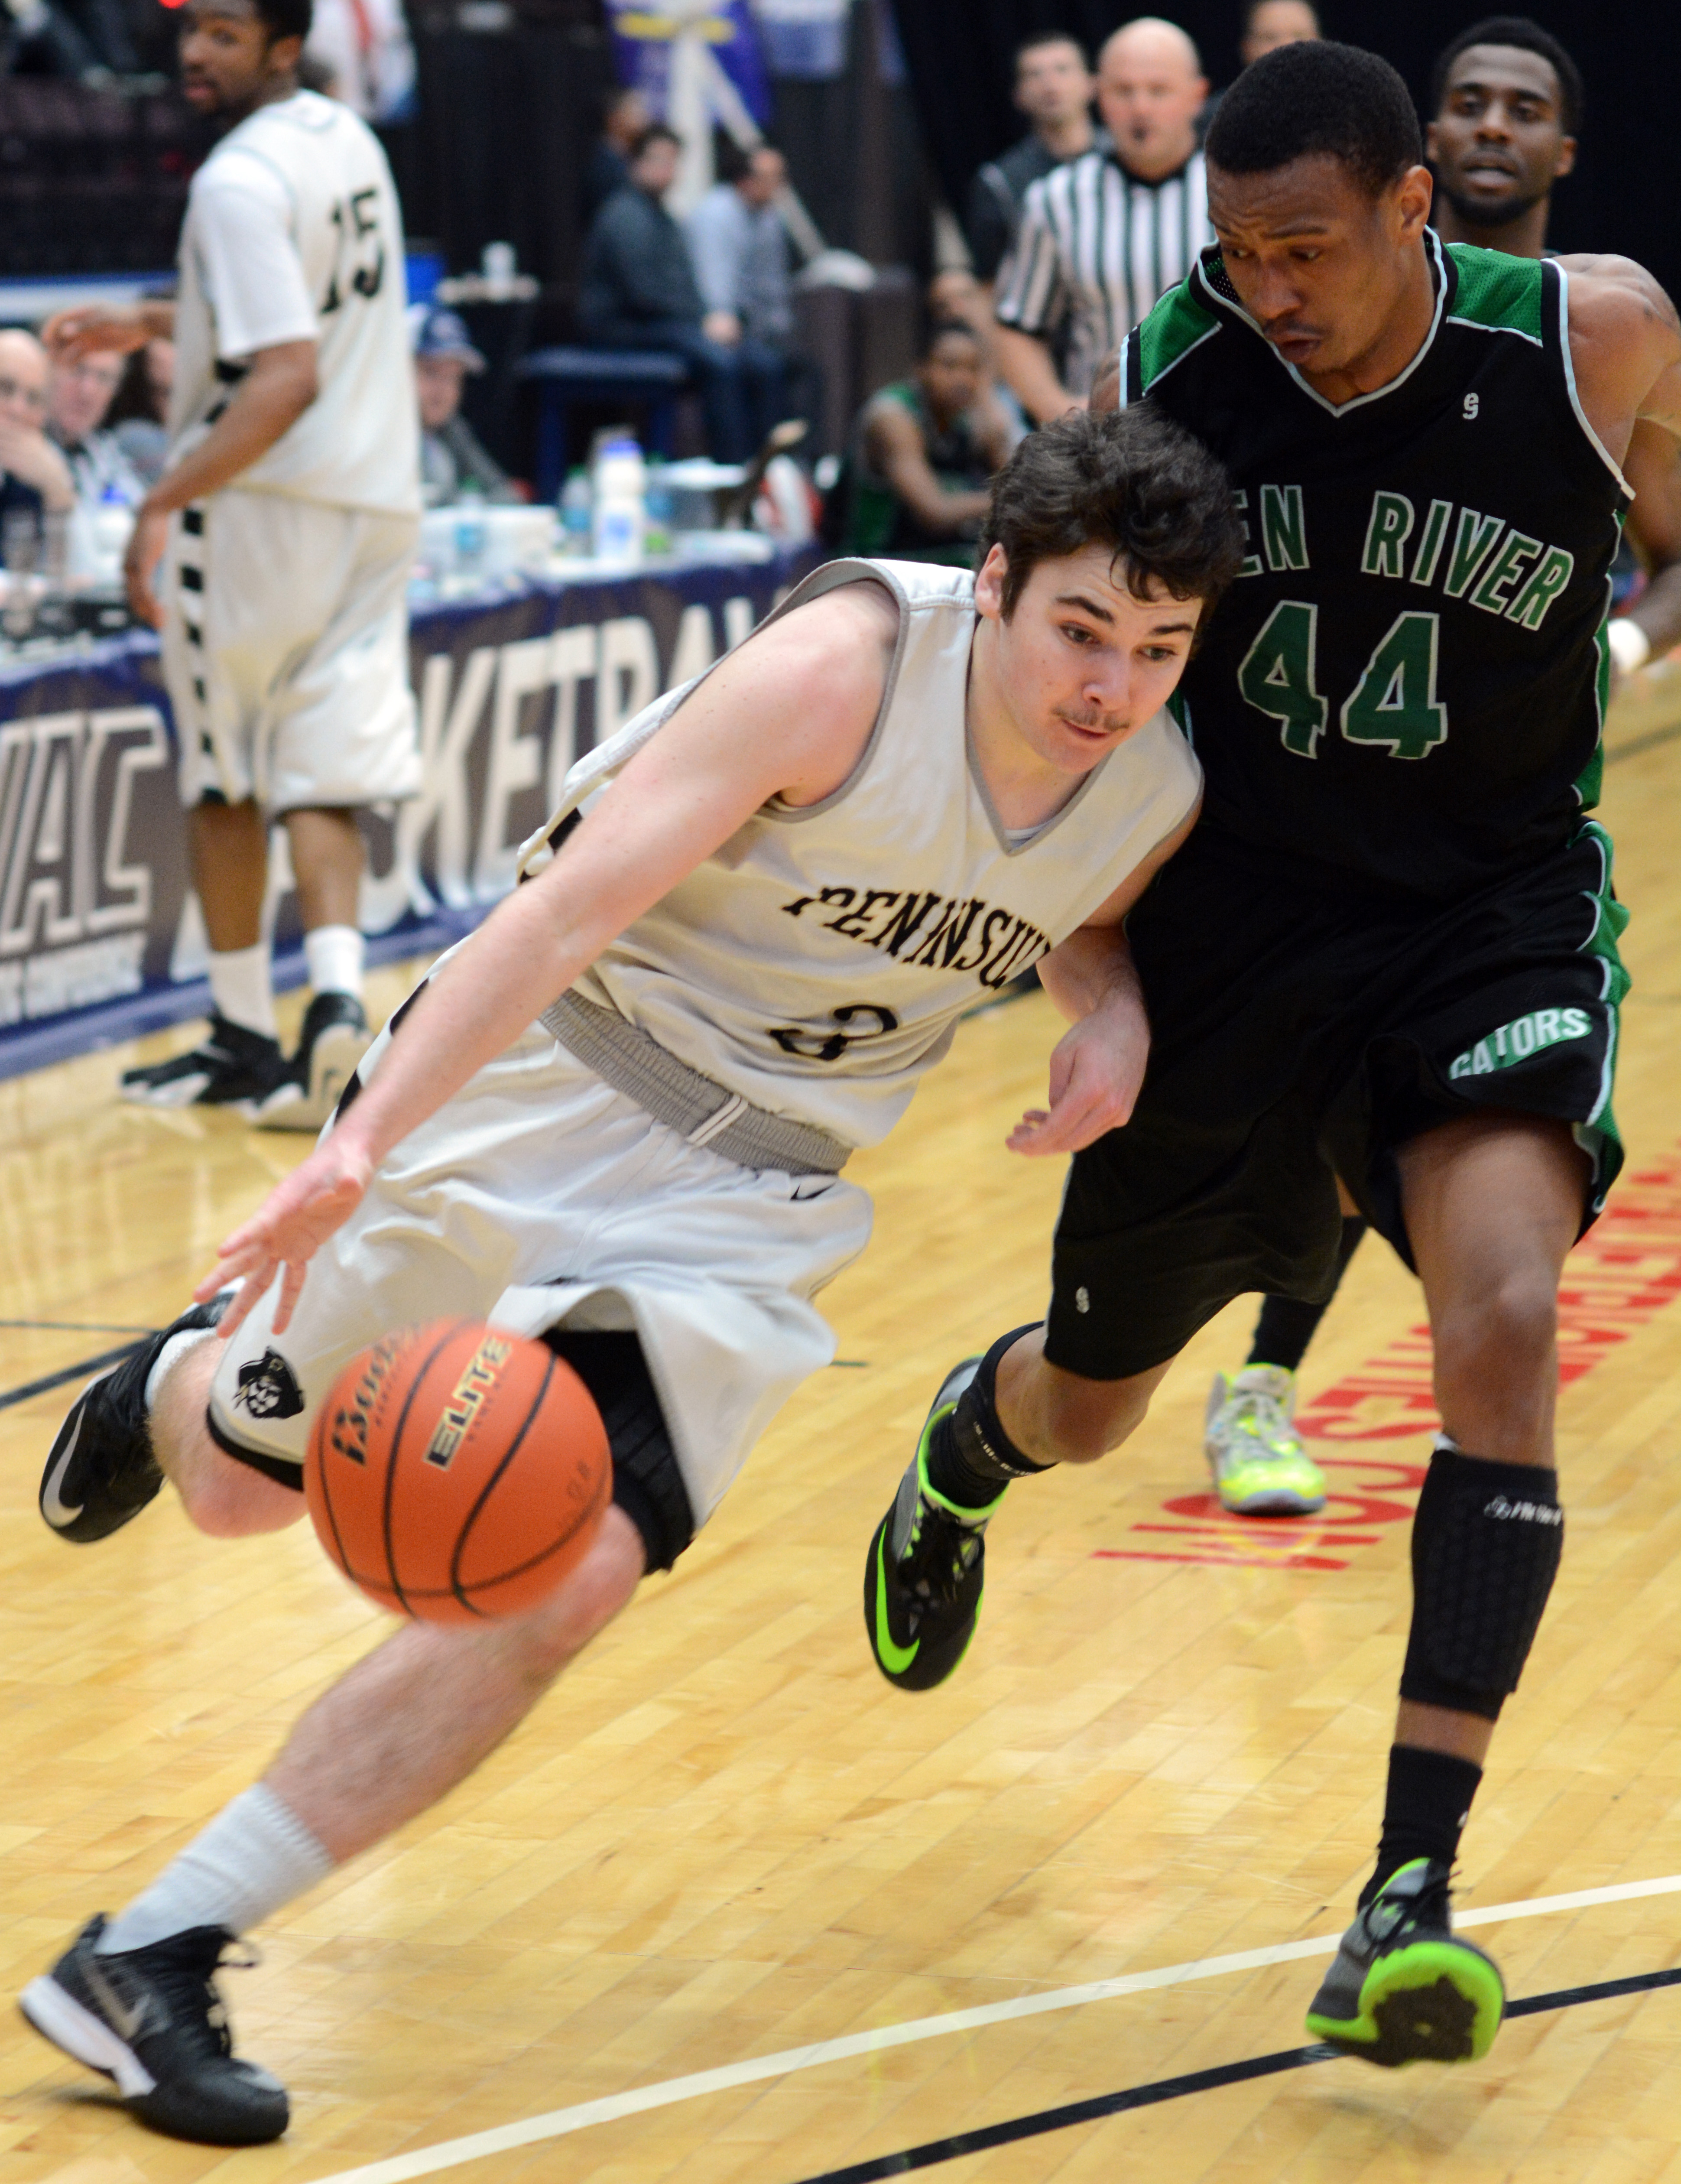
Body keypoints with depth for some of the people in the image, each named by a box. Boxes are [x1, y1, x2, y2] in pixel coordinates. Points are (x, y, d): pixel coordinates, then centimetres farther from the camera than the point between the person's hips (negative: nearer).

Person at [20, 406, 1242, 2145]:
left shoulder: (1156, 794, -5)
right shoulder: (850, 666, -24)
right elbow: (577, 900, -29)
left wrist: (1109, 1028, -5)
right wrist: (360, 1145, -38)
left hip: (748, 1199, 4)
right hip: (544, 1083, -4)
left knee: (568, 1582, -15)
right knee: (243, 1483, 6)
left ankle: (147, 1963, -8)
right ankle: (191, 1377, 48)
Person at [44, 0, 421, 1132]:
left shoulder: (238, 182, -18)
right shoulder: (346, 138, 10)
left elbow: (285, 381, -26)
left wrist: (166, 502, -25)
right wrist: (150, 326, 27)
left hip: (259, 501, -7)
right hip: (376, 499, 7)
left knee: (225, 782, 8)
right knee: (321, 775, 5)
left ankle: (246, 1037, 13)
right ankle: (338, 996, -15)